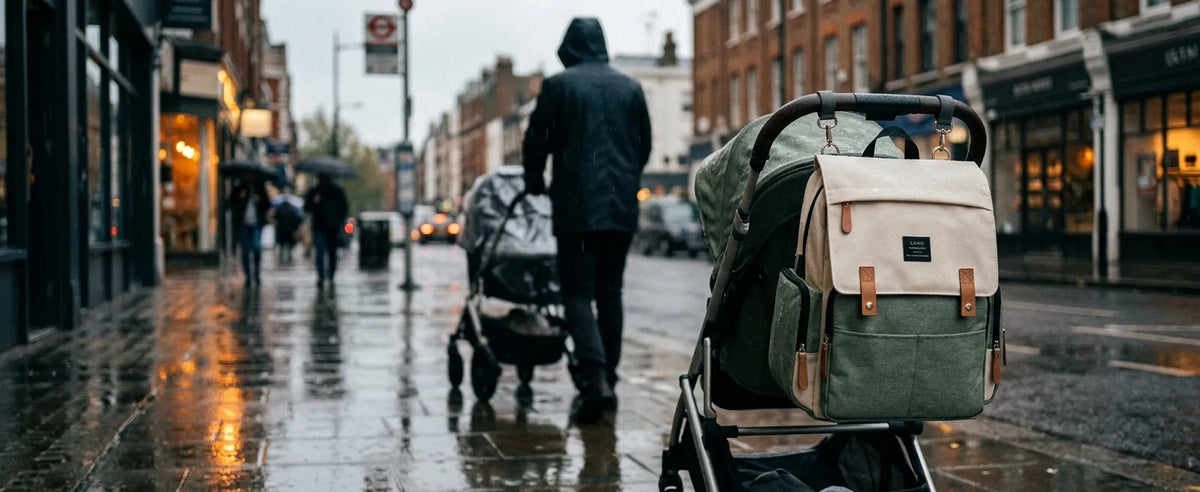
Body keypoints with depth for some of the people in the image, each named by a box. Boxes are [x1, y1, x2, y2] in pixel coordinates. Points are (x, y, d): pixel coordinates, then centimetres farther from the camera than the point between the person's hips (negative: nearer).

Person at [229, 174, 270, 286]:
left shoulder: (260, 188, 10)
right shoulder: (238, 189, 8)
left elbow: (267, 206, 11)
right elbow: (232, 206, 3)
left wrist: (260, 201, -8)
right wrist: (240, 198, -12)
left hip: (256, 223, 0)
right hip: (243, 224, 1)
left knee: (257, 247, -19)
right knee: (245, 251, -1)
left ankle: (257, 273, -4)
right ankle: (248, 277, 8)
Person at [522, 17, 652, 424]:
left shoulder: (558, 85, -3)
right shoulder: (630, 88, 9)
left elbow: (536, 141, 0)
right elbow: (645, 145, 15)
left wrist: (535, 182, 18)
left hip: (577, 207, -4)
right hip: (622, 207, 4)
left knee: (578, 295, -4)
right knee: (609, 292, 14)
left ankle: (595, 379, -21)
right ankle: (608, 379, 17)